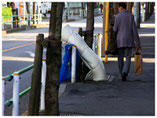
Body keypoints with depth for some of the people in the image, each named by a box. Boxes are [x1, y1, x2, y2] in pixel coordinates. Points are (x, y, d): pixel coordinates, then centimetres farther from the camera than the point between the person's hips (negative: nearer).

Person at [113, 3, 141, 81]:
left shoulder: (117, 16, -4)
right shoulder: (131, 16, 0)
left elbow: (115, 30, -3)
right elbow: (134, 30, -3)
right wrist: (137, 43, -1)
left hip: (120, 41, -1)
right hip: (129, 41, 1)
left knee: (120, 59, 12)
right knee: (128, 58, 3)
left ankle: (122, 75, 12)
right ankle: (125, 72, -21)